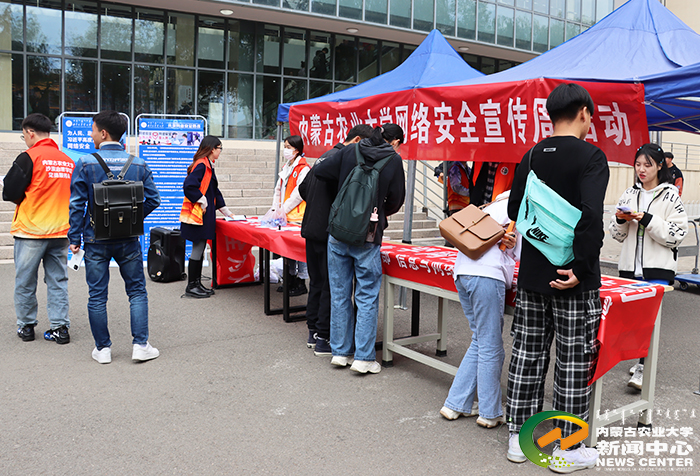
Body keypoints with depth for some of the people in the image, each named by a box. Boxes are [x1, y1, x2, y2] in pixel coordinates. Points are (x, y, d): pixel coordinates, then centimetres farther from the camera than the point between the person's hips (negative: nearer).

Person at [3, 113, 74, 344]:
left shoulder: (29, 157, -10)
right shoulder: (69, 161, 5)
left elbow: (10, 192, -8)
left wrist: (24, 198, 11)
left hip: (30, 231, -4)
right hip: (61, 231, 4)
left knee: (25, 282, 11)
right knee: (58, 281, 11)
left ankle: (26, 326, 21)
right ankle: (60, 327, 11)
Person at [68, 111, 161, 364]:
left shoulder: (85, 163, -7)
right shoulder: (138, 164, -1)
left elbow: (76, 203, -7)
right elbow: (153, 200, 1)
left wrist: (75, 238, 0)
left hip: (96, 240, -1)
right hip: (128, 240, 1)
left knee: (97, 295, 9)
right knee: (137, 291, 11)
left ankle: (103, 349, 16)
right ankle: (140, 345, 9)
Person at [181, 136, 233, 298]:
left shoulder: (207, 165, 17)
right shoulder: (201, 165, -15)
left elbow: (214, 191, 25)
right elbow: (189, 186, -27)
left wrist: (226, 212, 27)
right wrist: (202, 201, -15)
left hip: (205, 215, 10)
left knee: (200, 248, 13)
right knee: (198, 249, -4)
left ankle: (197, 283, 21)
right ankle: (191, 286, 4)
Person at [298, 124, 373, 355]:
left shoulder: (325, 156, 17)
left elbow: (303, 188, 22)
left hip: (312, 230, 10)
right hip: (328, 231, -10)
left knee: (317, 282, 16)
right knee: (331, 285, -3)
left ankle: (313, 332, 24)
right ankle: (324, 338, 2)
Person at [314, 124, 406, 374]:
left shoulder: (349, 151, 4)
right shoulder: (394, 160, -2)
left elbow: (319, 171, 4)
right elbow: (395, 201, 3)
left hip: (337, 234, 3)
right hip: (367, 239, -3)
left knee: (339, 294, 12)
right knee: (367, 297, 5)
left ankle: (340, 352, 21)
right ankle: (363, 358, 7)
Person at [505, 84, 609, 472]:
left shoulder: (531, 156, 8)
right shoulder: (590, 156, -11)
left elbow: (514, 211, 13)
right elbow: (591, 215, -23)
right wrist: (581, 268, -19)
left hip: (532, 275, 6)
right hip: (572, 281, -6)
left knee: (527, 355, 12)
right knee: (573, 362, 5)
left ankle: (519, 438, 22)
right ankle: (567, 448, 16)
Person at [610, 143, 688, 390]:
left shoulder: (670, 196, -3)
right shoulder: (629, 194, 10)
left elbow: (676, 235, -10)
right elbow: (618, 236, 14)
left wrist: (646, 219, -18)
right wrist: (620, 220, -7)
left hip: (657, 269, -5)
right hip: (630, 267, 5)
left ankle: (643, 368, -9)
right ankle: (643, 359, 27)